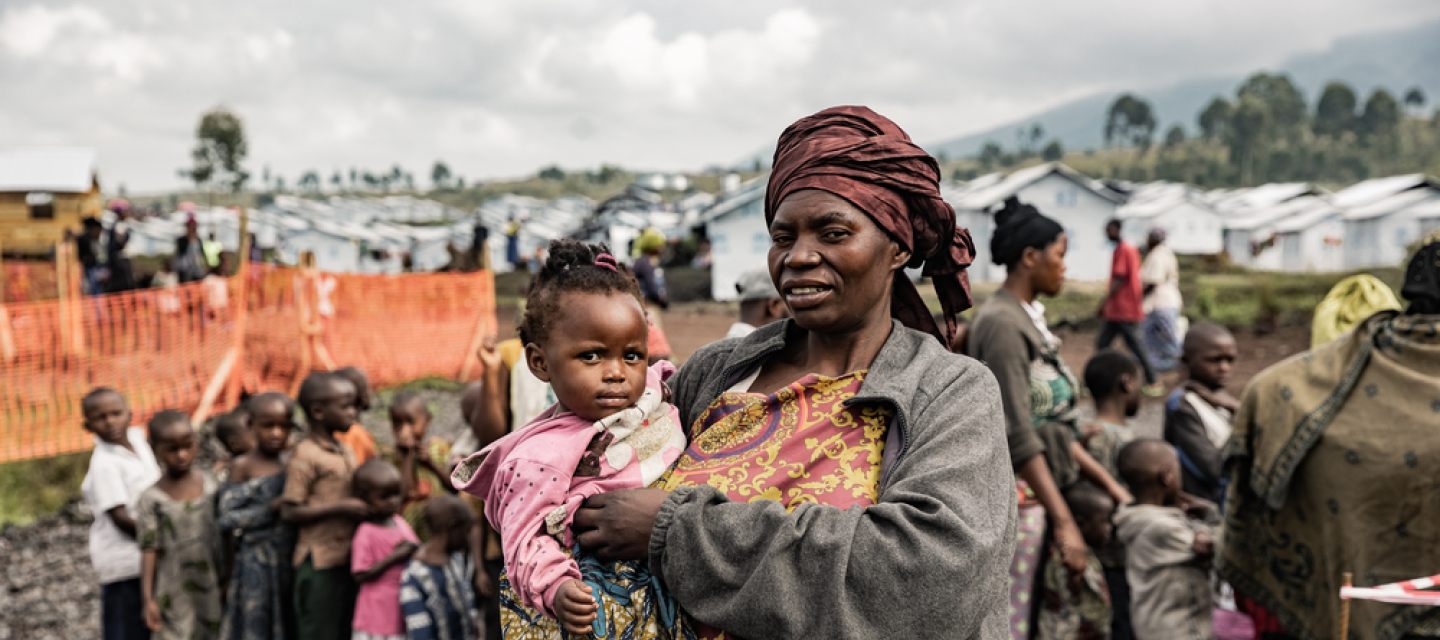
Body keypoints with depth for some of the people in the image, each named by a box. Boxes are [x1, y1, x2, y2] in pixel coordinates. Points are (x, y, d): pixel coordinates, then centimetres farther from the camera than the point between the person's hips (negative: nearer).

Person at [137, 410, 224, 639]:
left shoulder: (212, 489, -2)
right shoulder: (152, 500, -8)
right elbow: (149, 549, -8)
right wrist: (148, 599, -10)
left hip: (212, 590, 2)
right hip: (175, 595, -2)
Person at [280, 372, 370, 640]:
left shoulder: (346, 452, 11)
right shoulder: (305, 457, -12)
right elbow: (289, 512, -16)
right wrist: (340, 508, -23)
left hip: (348, 558, 7)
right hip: (320, 561, -7)